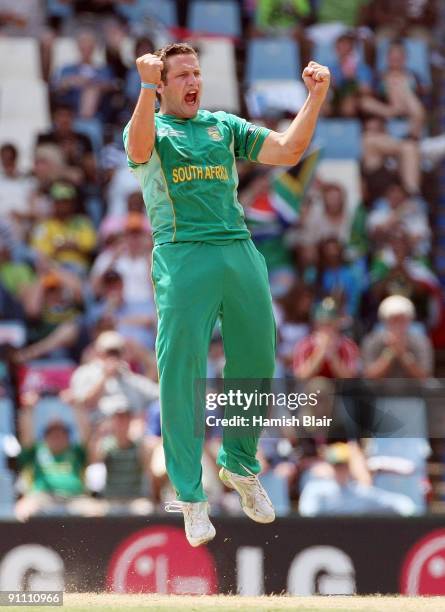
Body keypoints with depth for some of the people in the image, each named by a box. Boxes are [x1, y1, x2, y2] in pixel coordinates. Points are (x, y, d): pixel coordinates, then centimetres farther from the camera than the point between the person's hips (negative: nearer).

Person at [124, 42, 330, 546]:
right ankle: (190, 496, -1)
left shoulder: (225, 126, 22)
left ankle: (240, 467, 27)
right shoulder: (148, 127, 10)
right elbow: (139, 150, -16)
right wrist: (146, 88, -30)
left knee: (256, 363, 6)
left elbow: (288, 152, 12)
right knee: (181, 375, -6)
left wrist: (316, 97, 2)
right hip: (182, 255, -4)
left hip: (240, 253, 4)